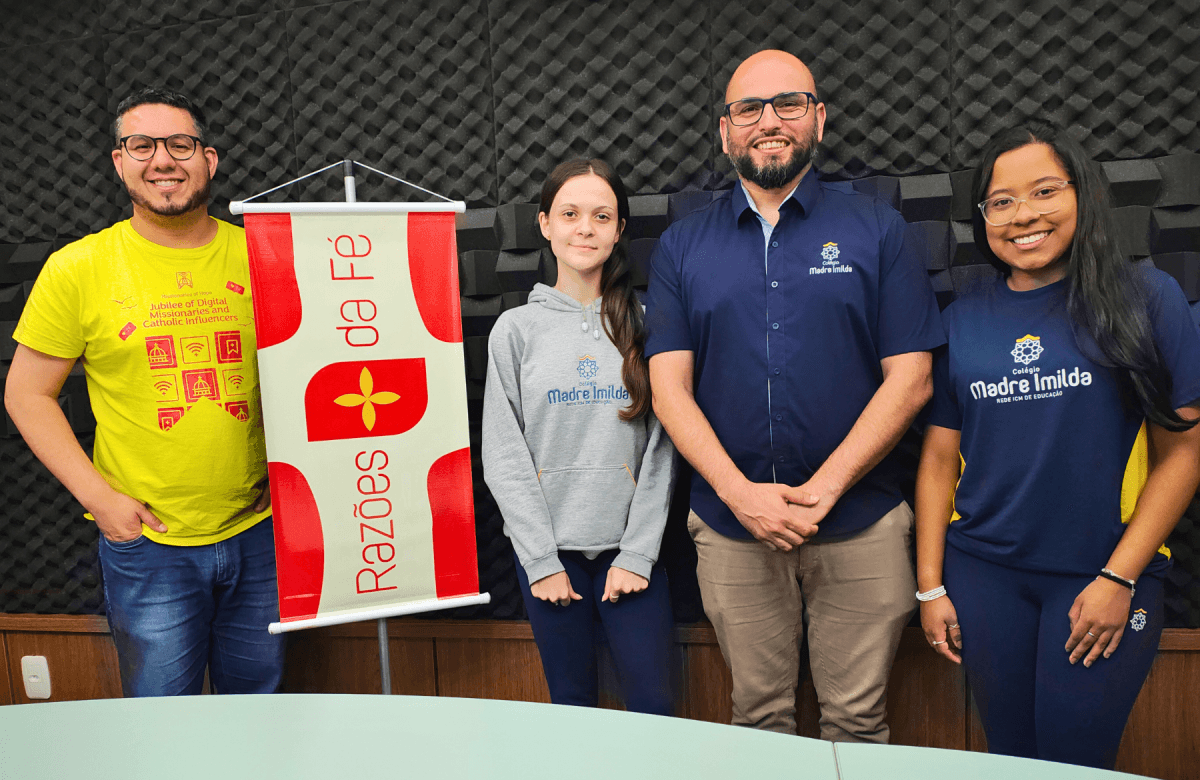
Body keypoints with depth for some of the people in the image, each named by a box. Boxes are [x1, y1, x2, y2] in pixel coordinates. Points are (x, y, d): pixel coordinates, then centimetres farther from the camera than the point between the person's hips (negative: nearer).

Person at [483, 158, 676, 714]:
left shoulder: (643, 324, 2)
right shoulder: (516, 328, 1)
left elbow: (661, 446, -1)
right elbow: (503, 456, -1)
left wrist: (638, 552, -7)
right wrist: (541, 560, -6)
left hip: (632, 549, 0)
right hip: (549, 550, 0)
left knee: (654, 707, 5)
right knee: (572, 705, 12)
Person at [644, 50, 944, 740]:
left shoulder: (877, 229, 2)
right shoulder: (682, 247, 6)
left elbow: (911, 378, -4)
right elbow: (670, 386, -1)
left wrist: (822, 489, -13)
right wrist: (741, 493, -13)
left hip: (860, 527, -1)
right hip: (731, 527, 1)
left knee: (857, 721, 11)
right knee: (759, 717, 15)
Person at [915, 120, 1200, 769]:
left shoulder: (1146, 298, -3)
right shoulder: (962, 320, 3)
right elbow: (939, 459, 4)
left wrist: (1119, 578, -9)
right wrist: (929, 586, 2)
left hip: (1102, 577, -2)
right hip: (982, 573, 2)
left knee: (1073, 758, 8)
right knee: (1010, 752, 14)